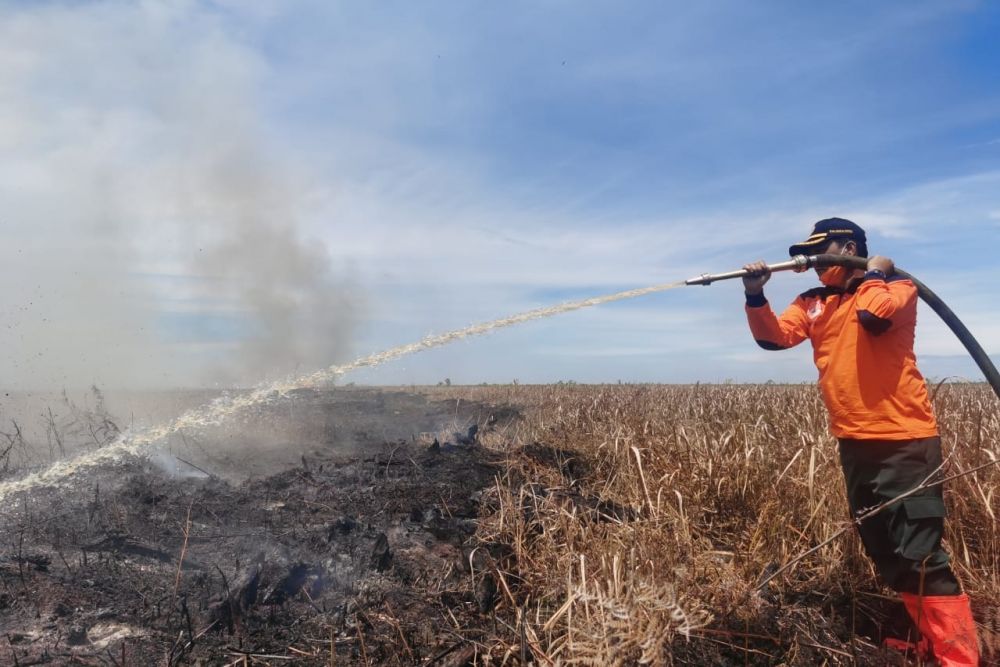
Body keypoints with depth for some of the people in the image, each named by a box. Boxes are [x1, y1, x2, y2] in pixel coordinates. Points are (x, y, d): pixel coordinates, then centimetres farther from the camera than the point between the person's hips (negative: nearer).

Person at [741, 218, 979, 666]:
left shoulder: (898, 287, -1)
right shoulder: (811, 303, 13)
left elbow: (873, 315, -23)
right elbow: (774, 336, -1)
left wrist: (874, 275, -5)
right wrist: (755, 296, -15)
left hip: (905, 440, -7)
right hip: (854, 443, 7)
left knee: (919, 555, -9)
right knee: (883, 552, 16)